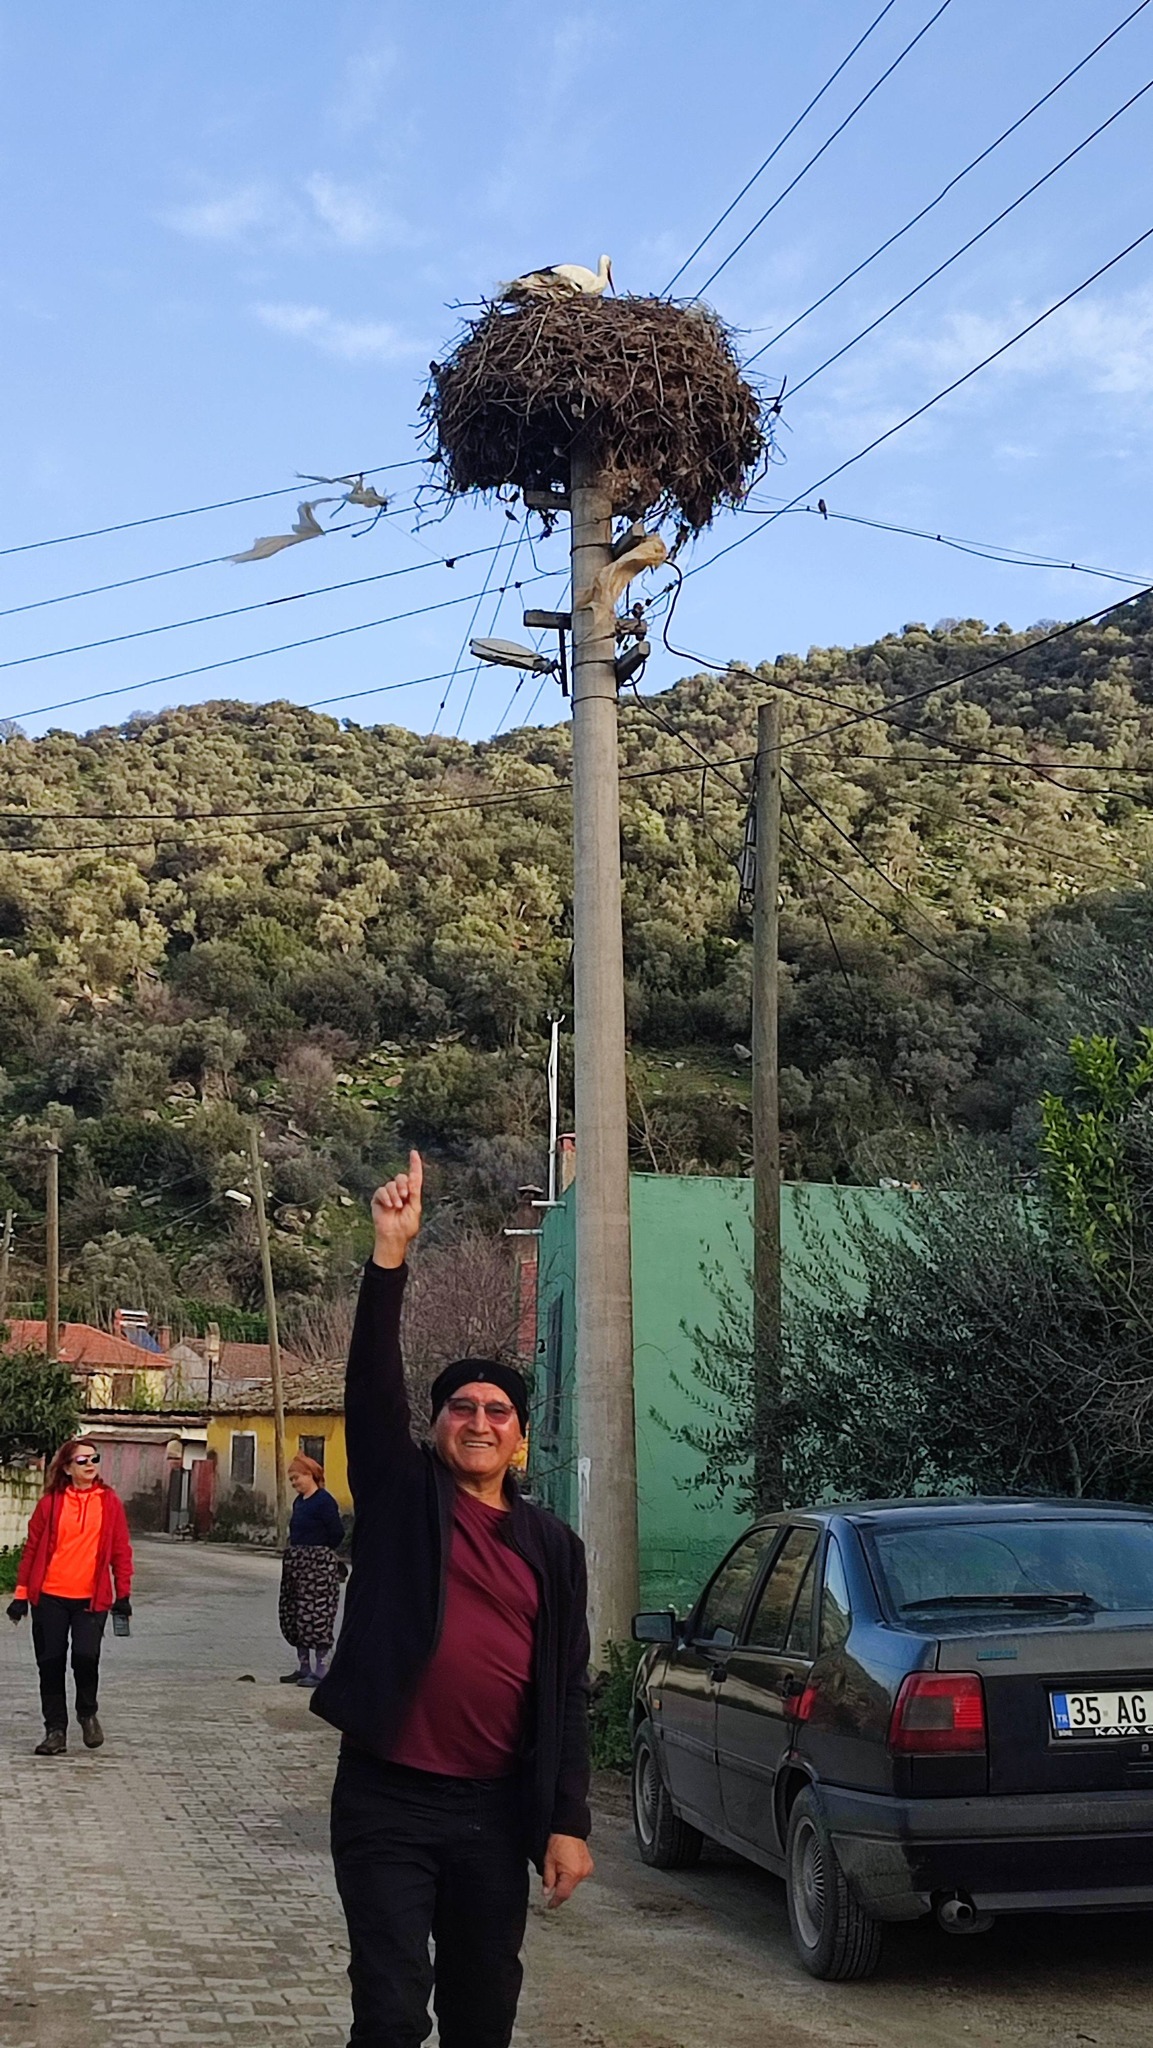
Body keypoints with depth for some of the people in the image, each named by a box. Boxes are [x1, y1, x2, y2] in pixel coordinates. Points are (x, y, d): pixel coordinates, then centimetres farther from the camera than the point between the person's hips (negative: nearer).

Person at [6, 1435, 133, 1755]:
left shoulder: (108, 1501, 3)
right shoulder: (50, 1503, 2)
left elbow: (121, 1549, 6)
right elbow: (32, 1549, 6)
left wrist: (122, 1593, 3)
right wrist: (22, 1593, 4)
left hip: (92, 1598, -1)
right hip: (50, 1597, 1)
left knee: (86, 1656, -14)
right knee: (51, 1663, 4)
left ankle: (87, 1713, 14)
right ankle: (55, 1730, 17)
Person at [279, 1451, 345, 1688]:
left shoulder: (324, 1501, -13)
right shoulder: (299, 1502, 12)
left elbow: (337, 1533, -14)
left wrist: (321, 1553, -2)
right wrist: (297, 1553, 6)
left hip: (318, 1565, -10)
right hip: (296, 1563, 10)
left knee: (316, 1615, -8)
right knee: (294, 1616, 12)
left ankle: (321, 1670, -4)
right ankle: (303, 1667, 20)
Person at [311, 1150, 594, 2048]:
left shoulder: (552, 1545, 7)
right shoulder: (402, 1495, 2)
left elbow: (567, 1692, 6)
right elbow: (373, 1385, -13)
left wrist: (568, 1822, 0)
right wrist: (391, 1254, -23)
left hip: (496, 1809, 3)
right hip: (388, 1801, -3)